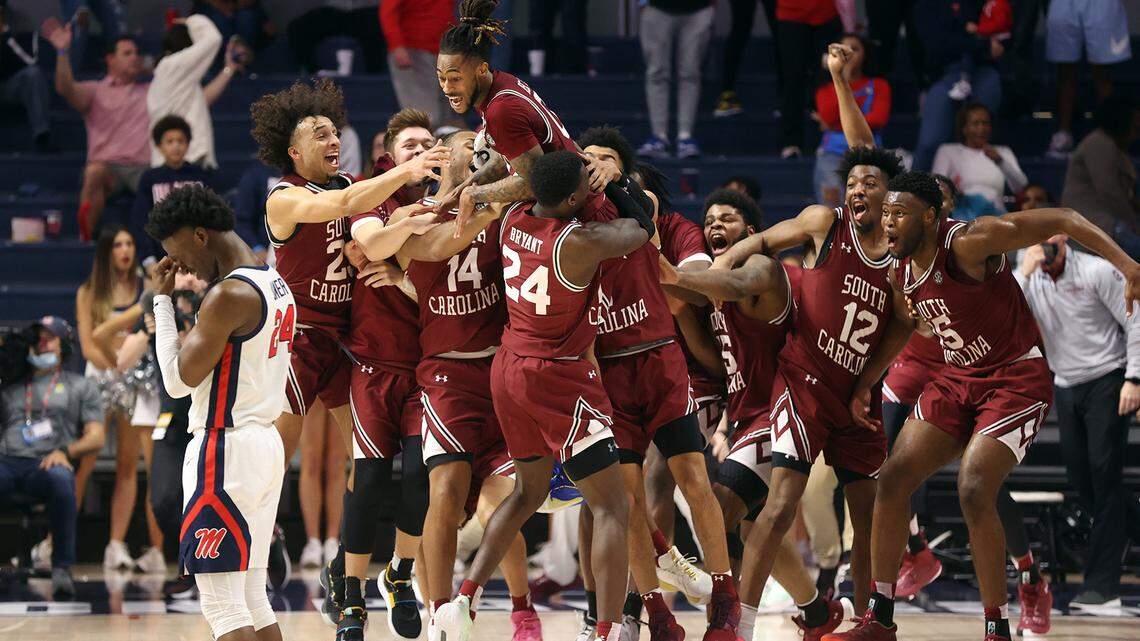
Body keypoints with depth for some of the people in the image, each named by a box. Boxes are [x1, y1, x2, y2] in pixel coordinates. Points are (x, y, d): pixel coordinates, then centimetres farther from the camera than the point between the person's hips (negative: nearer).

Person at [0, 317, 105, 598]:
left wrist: (64, 451, -8)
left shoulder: (81, 386, 24)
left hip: (47, 463, -2)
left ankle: (62, 569, -39)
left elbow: (96, 438, 13)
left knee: (60, 479, -41)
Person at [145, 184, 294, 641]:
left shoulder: (229, 295, -17)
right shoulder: (276, 285, 14)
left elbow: (180, 379, -13)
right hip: (267, 444, 10)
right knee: (253, 600, 12)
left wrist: (161, 300, -5)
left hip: (226, 449, -10)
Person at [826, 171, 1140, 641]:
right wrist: (864, 385, 22)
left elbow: (1063, 220, -23)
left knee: (974, 491, -23)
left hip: (1017, 380, -8)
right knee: (893, 478, -3)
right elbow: (904, 326, 24)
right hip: (958, 379, 8)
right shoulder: (902, 273, 1)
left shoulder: (969, 242, -23)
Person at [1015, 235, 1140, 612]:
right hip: (1066, 387, 5)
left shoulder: (1097, 271, -9)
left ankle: (1102, 584, -13)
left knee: (1103, 473, -11)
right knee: (1079, 478, 2)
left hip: (1107, 380, -5)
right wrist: (1024, 273, -19)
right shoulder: (1028, 281, 3)